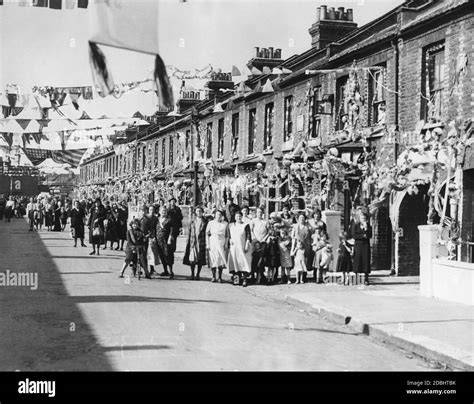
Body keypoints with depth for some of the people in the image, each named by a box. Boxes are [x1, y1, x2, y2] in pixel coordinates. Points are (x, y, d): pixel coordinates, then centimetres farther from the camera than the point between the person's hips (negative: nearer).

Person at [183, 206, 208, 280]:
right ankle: (192, 274, 8)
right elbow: (189, 231, 12)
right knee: (192, 259, -2)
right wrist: (188, 241, 5)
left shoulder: (205, 221, 3)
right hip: (193, 241, 2)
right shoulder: (192, 221, 10)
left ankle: (198, 274, 10)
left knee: (200, 259, 0)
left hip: (201, 242, -1)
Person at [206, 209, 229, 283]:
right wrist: (207, 244, 0)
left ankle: (220, 277, 3)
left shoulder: (225, 224, 5)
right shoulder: (211, 223, 5)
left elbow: (227, 235, 8)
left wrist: (226, 244, -1)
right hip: (212, 242, 0)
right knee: (213, 260, -1)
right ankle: (213, 277, 6)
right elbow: (207, 234, 6)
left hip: (221, 243, 0)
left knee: (221, 260, -4)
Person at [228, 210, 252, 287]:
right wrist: (230, 240, -2)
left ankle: (244, 279, -7)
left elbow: (248, 236, -3)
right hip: (234, 247, 3)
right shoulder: (231, 225, 12)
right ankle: (236, 279, 2)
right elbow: (229, 235, 17)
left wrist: (247, 245, -10)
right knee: (234, 262, -1)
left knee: (244, 262, -7)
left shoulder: (245, 225, 1)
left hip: (242, 247, -3)